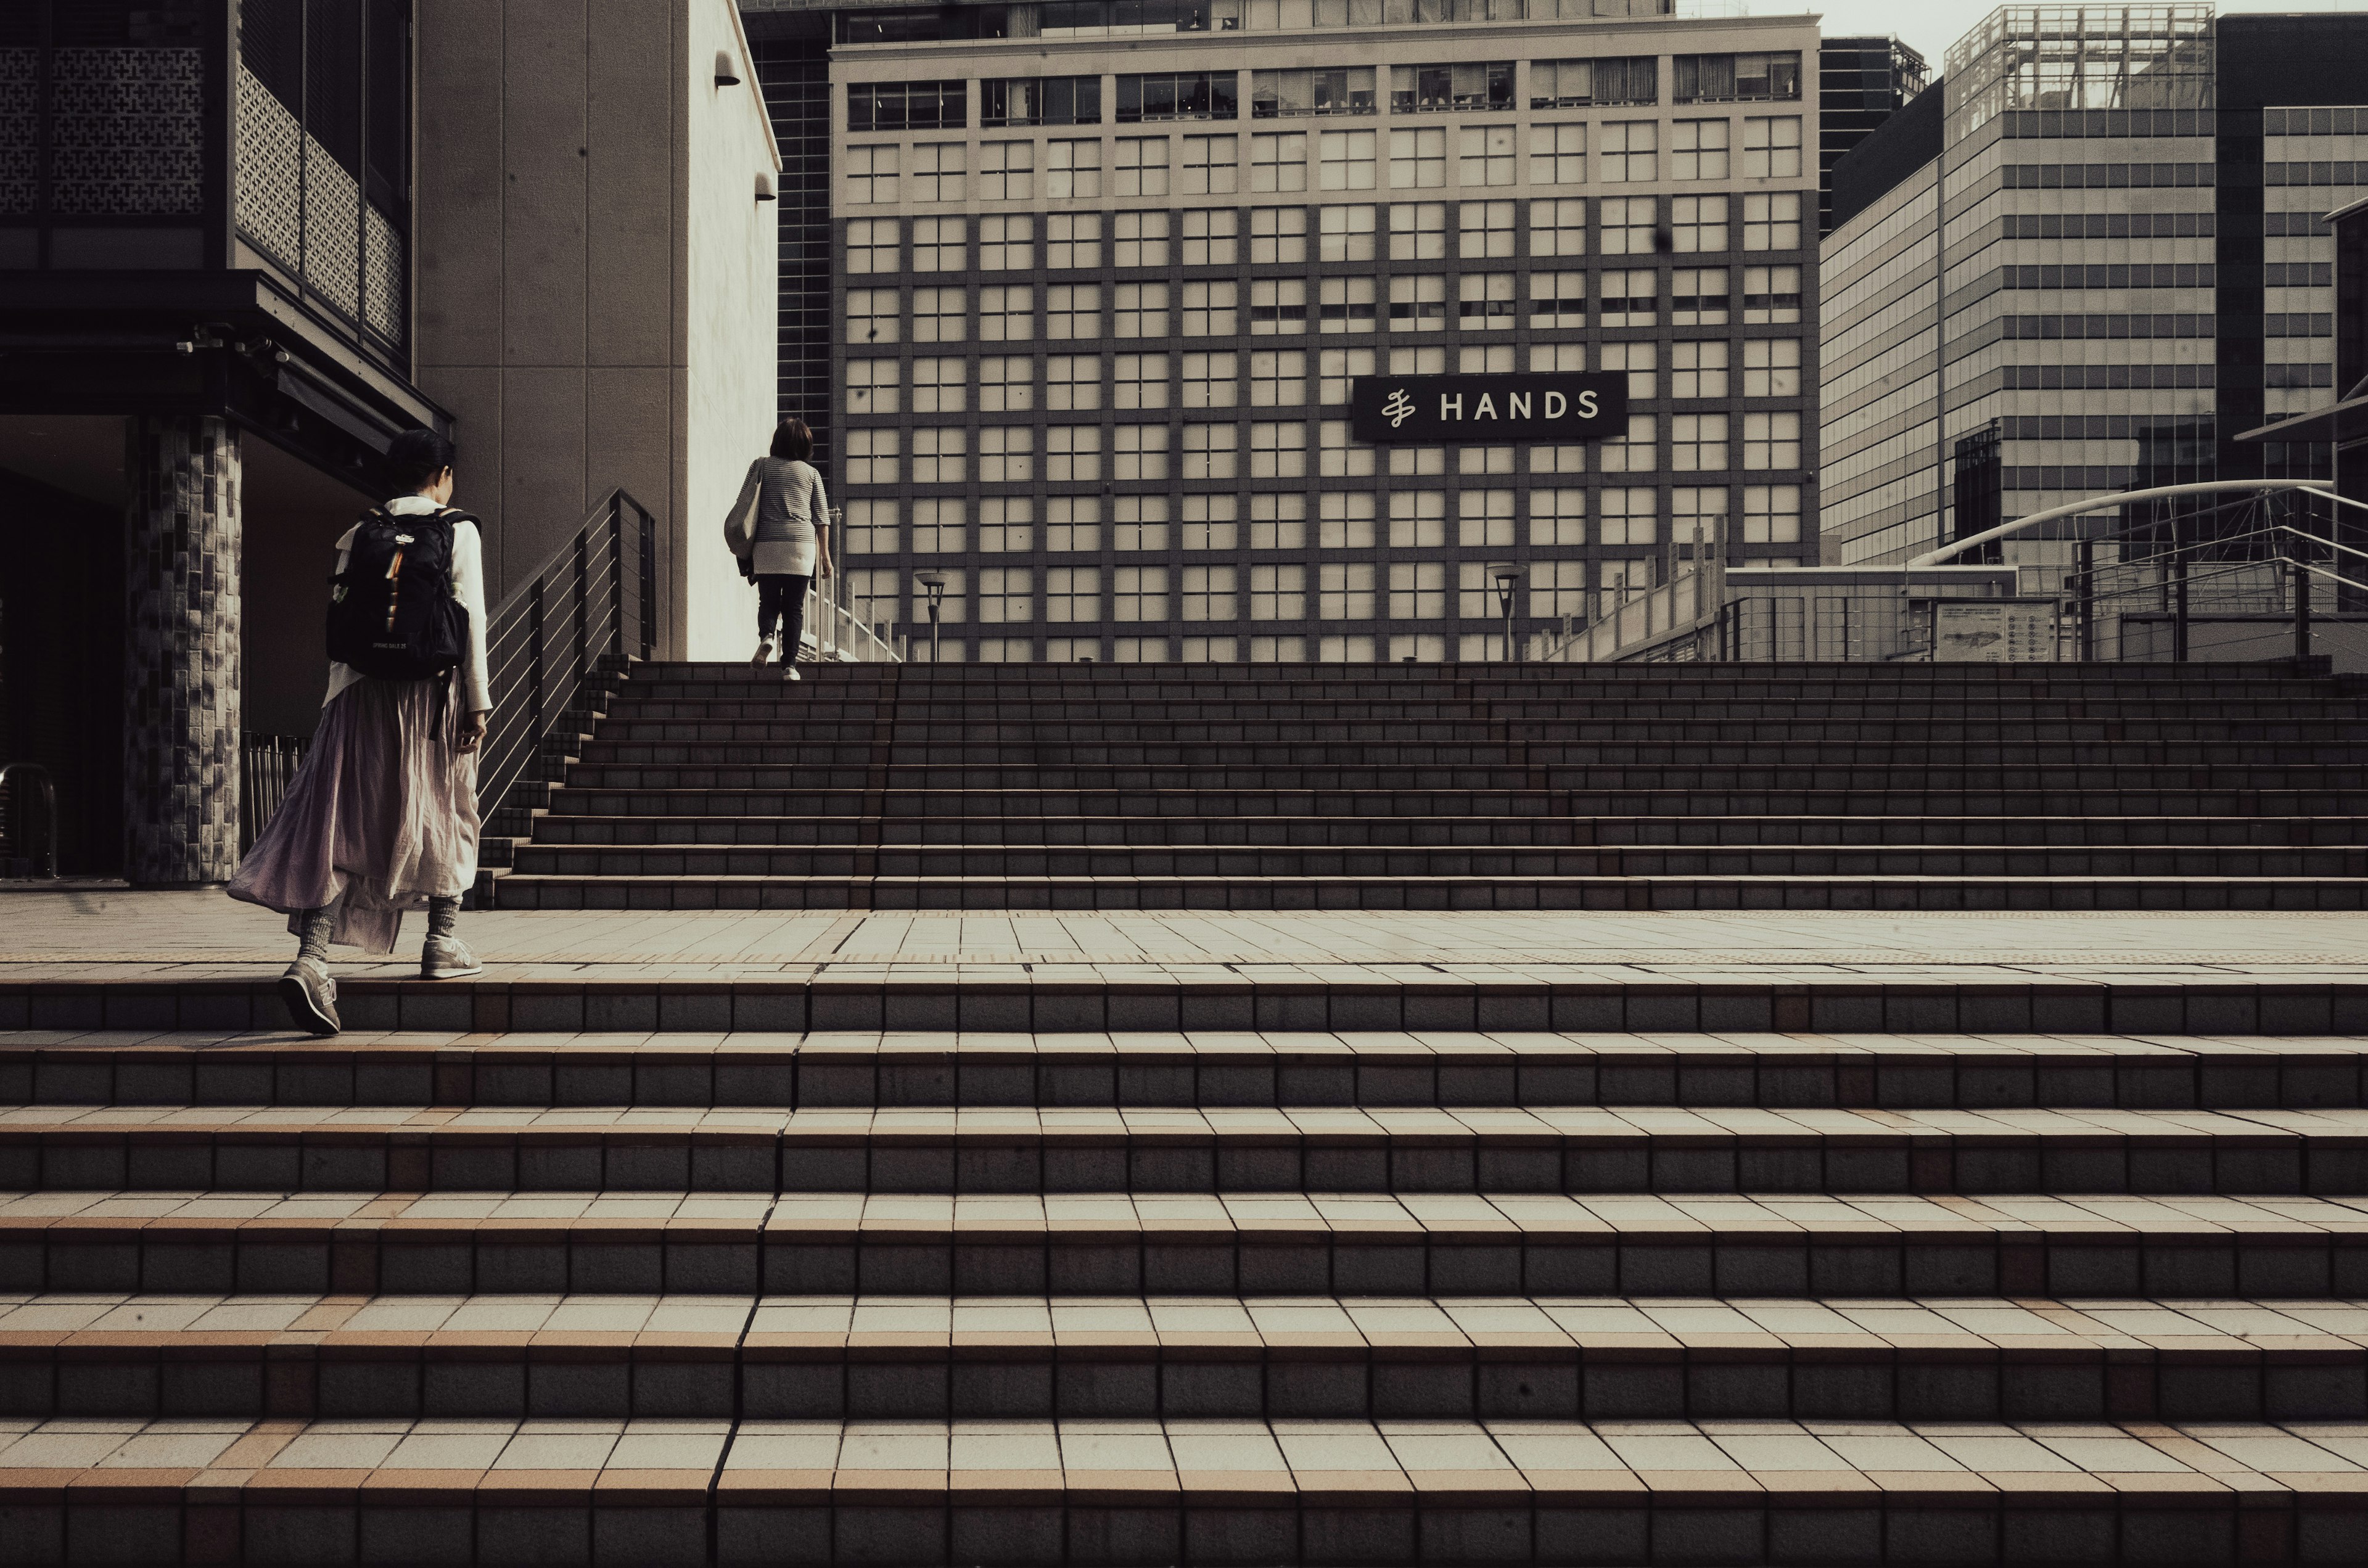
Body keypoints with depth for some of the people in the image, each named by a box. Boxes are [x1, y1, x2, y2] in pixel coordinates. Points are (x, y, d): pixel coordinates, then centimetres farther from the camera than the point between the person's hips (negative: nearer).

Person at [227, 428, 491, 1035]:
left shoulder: (360, 534, 9)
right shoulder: (459, 532, 0)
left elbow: (339, 621, 8)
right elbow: (472, 621, -6)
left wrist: (339, 701, 13)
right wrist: (478, 702, -4)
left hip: (365, 691, 2)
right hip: (436, 691, -2)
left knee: (344, 824, -3)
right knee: (444, 812, 16)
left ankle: (311, 957, -17)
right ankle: (442, 943, 23)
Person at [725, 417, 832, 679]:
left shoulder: (761, 466, 7)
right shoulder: (811, 473, 8)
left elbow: (744, 505, 4)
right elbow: (822, 518, 7)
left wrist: (744, 549, 11)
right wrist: (825, 554, 12)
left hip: (766, 545, 0)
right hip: (801, 545, 0)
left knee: (768, 601, 10)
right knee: (794, 607, 3)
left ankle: (766, 636, -20)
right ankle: (789, 665, -3)